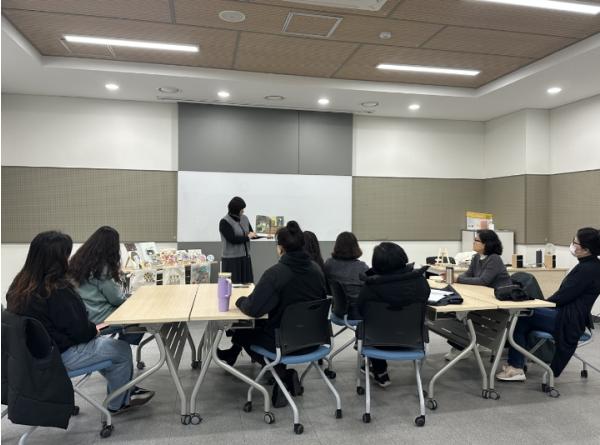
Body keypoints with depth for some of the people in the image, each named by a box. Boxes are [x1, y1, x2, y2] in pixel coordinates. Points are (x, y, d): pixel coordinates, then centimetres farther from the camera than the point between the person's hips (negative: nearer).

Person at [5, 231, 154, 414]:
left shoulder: (21, 284, -2)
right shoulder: (58, 291, -29)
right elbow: (80, 331, -23)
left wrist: (91, 328, 7)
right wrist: (95, 329, 0)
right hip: (60, 356, -9)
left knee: (101, 341, 24)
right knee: (122, 350, 4)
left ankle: (127, 390, 32)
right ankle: (118, 403, 24)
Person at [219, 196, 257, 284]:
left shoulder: (244, 218, 7)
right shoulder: (224, 222, -10)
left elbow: (252, 233, 13)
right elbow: (232, 239, -18)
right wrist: (247, 237, -9)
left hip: (245, 257, 6)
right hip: (231, 259, -6)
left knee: (247, 284, 4)